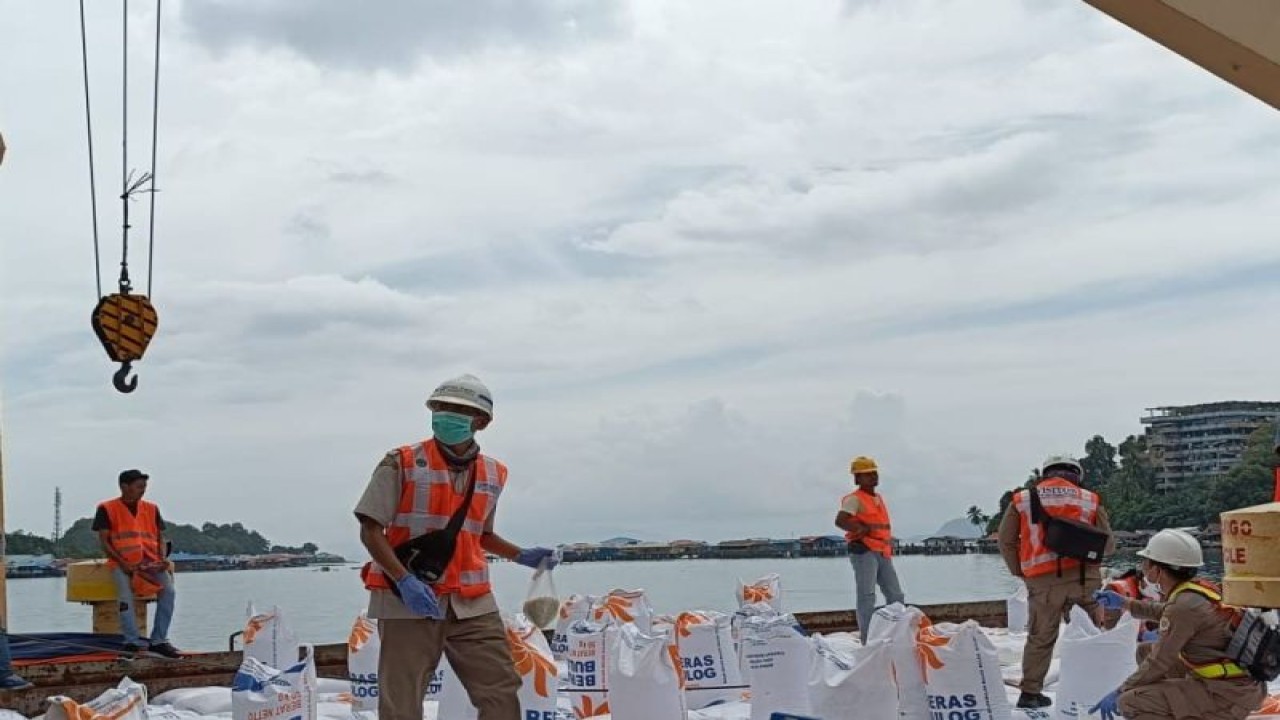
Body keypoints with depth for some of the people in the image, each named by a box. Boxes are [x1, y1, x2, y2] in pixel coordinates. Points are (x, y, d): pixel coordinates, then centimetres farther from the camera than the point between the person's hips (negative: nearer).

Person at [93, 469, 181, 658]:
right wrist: (122, 562, -15)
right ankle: (132, 642, -28)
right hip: (122, 563, -3)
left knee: (168, 590, -22)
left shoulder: (151, 509, 17)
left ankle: (159, 640, -16)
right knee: (126, 594, -32)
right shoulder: (107, 509, 4)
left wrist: (162, 558, -4)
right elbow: (104, 541, -1)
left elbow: (160, 537, 17)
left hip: (151, 562, 3)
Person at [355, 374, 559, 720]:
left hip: (472, 603, 4)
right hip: (408, 600, -4)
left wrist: (521, 556, 10)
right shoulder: (402, 463, -4)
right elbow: (370, 531, -7)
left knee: (502, 692, 3)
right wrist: (405, 579, -21)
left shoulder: (493, 474, 11)